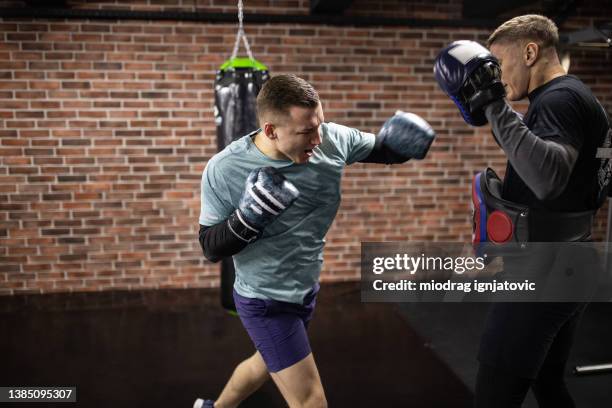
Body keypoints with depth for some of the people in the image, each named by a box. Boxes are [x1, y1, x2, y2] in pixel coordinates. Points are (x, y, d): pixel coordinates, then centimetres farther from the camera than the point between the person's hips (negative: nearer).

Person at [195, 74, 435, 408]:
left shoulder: (332, 140, -15)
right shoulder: (224, 171, -23)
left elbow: (382, 150, 2)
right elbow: (211, 249, -14)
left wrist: (401, 139, -21)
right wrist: (247, 219, -33)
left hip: (305, 291, 6)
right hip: (266, 303, -6)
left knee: (266, 364, 30)